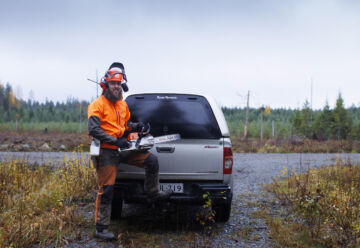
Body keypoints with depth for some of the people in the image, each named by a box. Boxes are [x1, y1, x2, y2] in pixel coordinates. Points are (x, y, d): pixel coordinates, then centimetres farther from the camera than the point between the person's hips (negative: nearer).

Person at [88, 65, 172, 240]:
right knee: (106, 189, -5)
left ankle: (152, 193, 13)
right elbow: (93, 129, -17)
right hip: (106, 152, -6)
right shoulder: (98, 104, -7)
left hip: (122, 149, 6)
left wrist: (136, 127, 4)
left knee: (151, 160, -5)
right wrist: (115, 141, -23)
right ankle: (101, 228, 5)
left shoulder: (123, 104, 15)